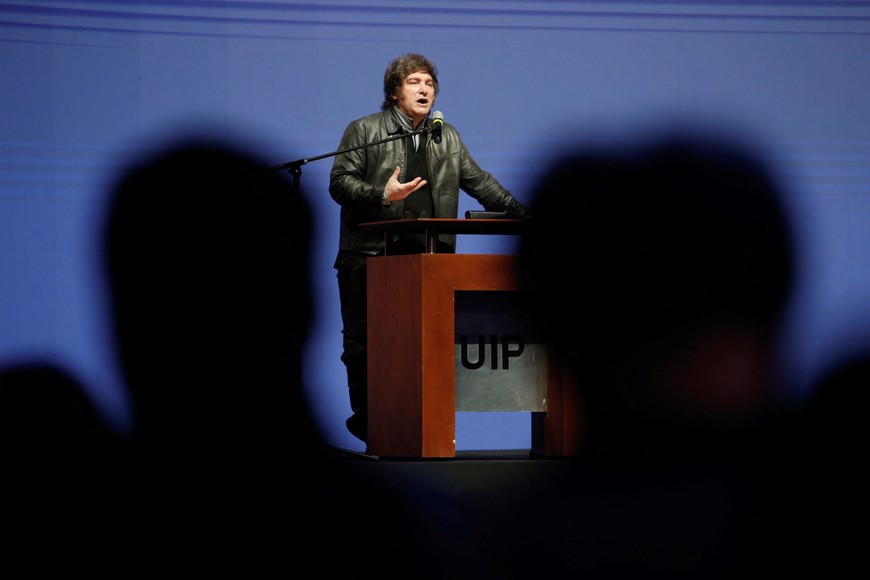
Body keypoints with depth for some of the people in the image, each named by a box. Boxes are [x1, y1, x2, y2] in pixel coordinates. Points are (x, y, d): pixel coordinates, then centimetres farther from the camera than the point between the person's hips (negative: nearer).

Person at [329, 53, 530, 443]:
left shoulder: (448, 137, 18)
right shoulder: (364, 130, 4)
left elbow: (478, 181, 18)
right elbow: (340, 182, -2)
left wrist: (520, 213, 7)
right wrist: (383, 195, -17)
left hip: (428, 262, 3)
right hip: (371, 259, -3)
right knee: (364, 343, -1)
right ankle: (365, 419, 7)